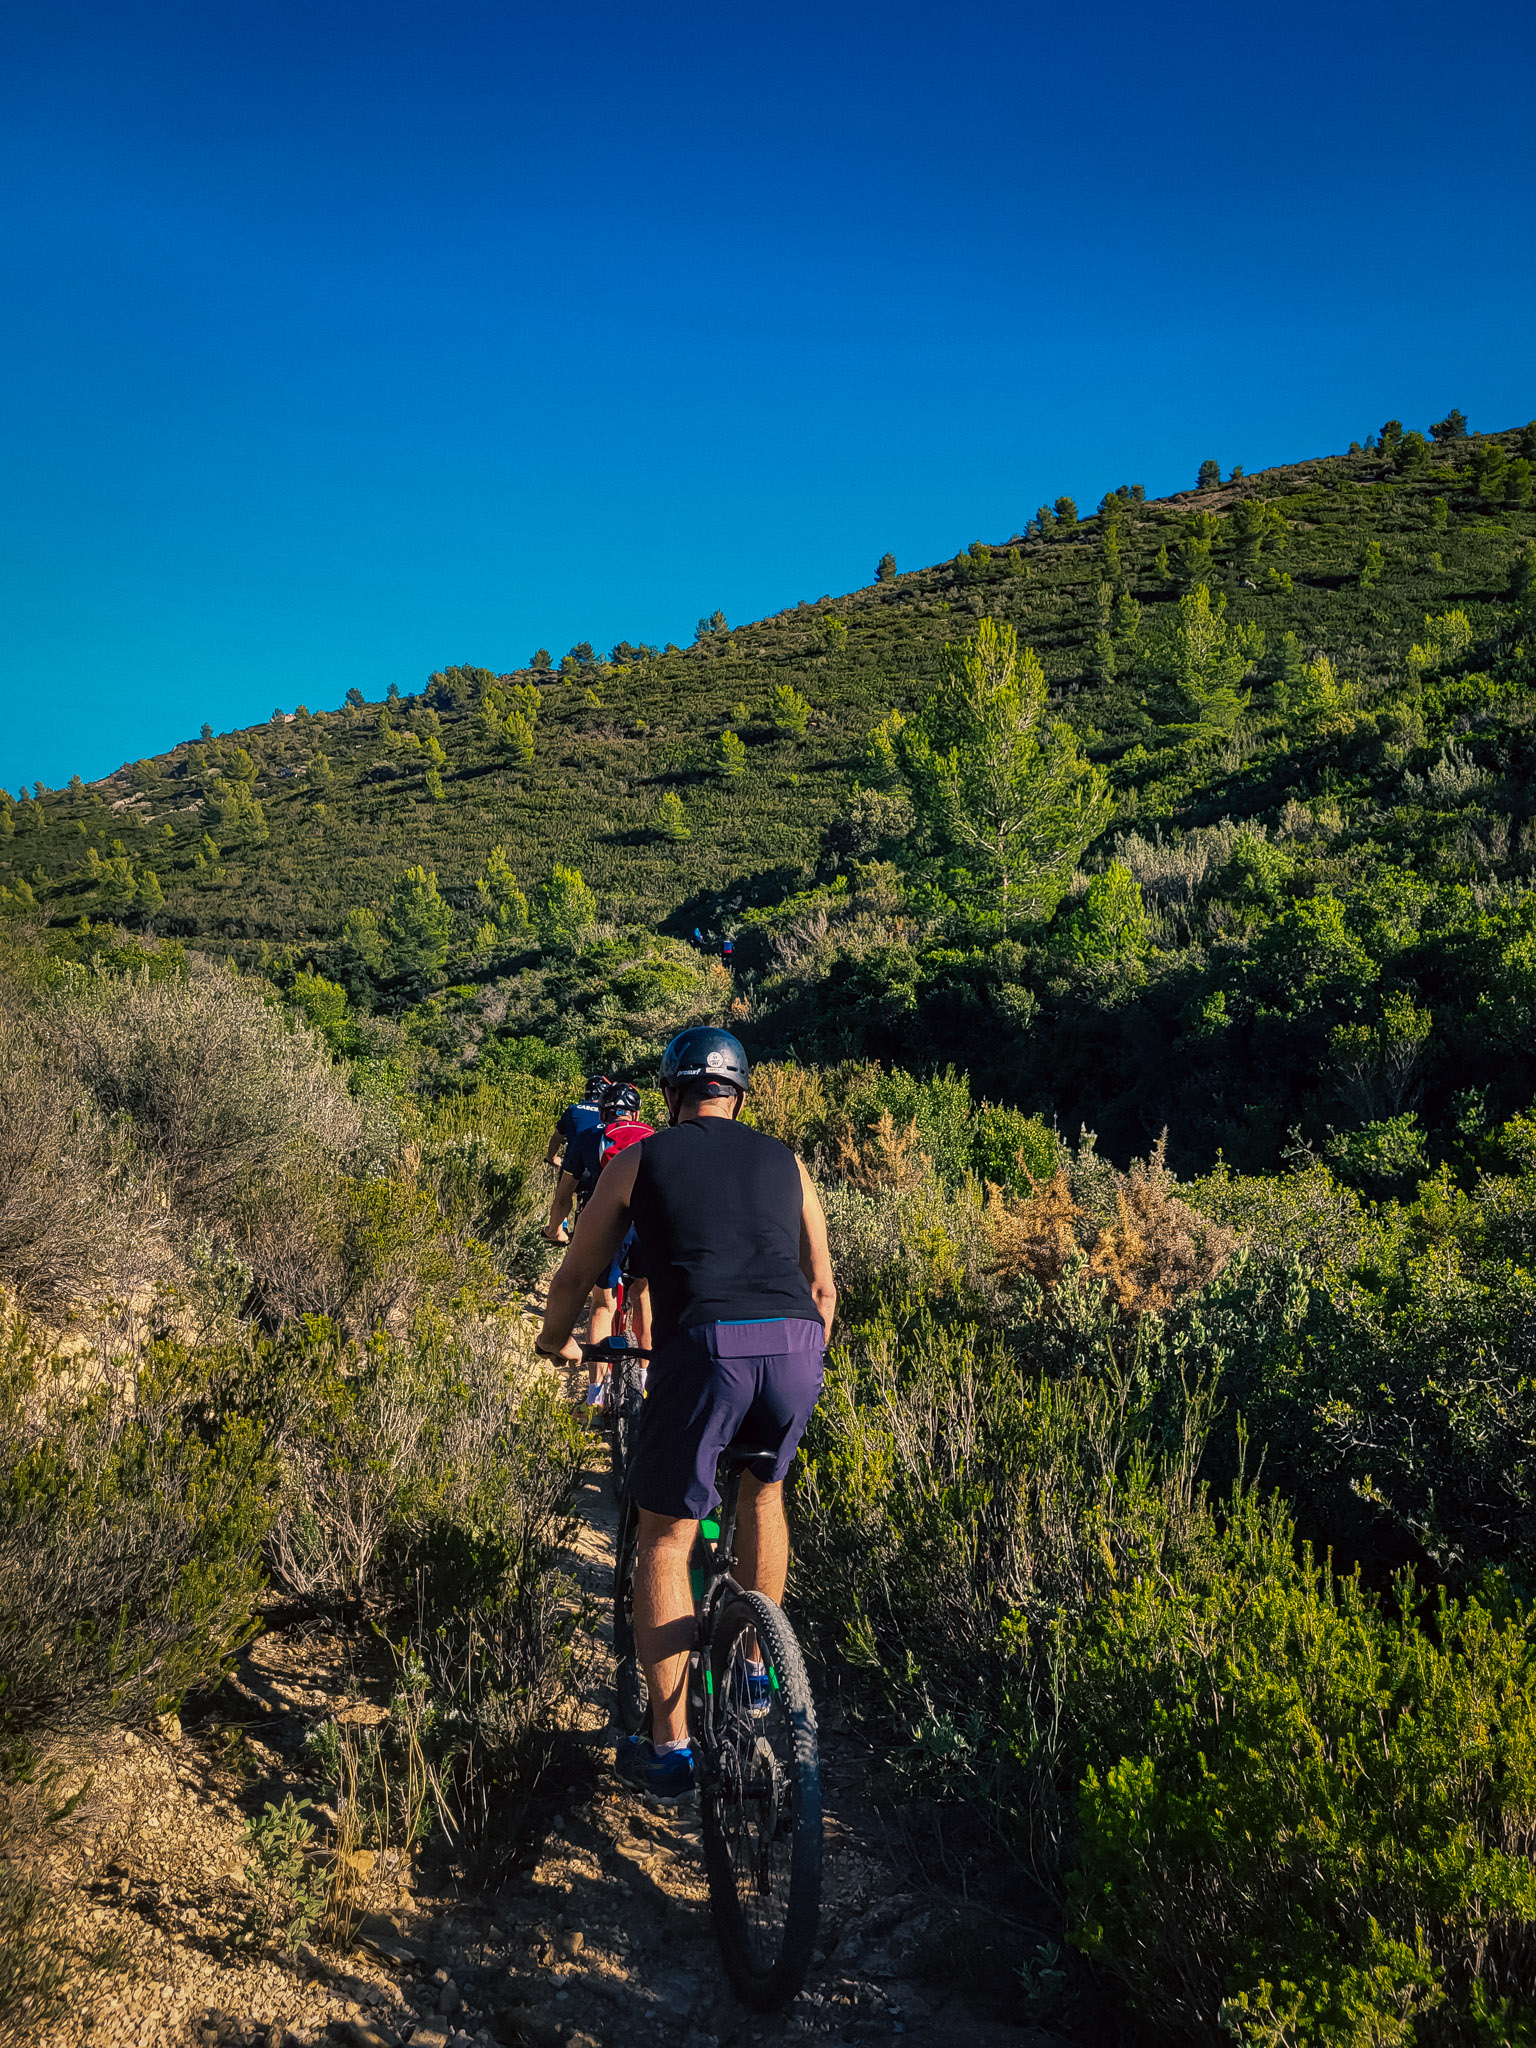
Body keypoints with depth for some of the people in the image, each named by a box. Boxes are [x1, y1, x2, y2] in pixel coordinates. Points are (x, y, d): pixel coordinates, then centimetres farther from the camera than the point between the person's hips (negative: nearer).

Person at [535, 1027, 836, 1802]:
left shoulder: (640, 1161, 17)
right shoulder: (783, 1161, 24)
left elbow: (576, 1274, 24)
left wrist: (556, 1340, 44)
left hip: (704, 1346, -3)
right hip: (795, 1346, 3)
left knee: (665, 1538, 12)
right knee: (763, 1490, 32)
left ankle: (668, 1745, 16)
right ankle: (757, 1666, 36)